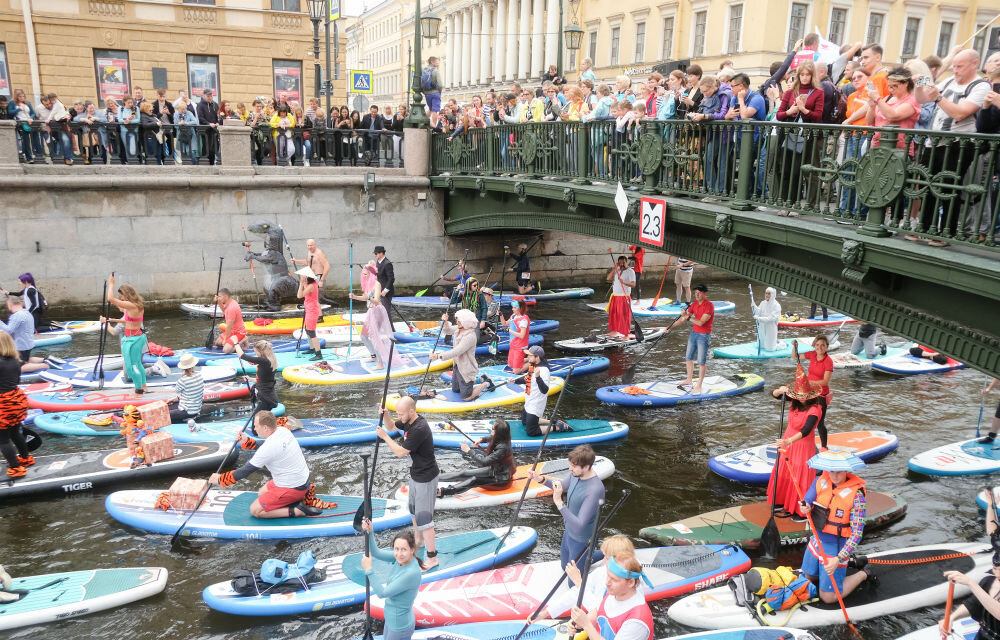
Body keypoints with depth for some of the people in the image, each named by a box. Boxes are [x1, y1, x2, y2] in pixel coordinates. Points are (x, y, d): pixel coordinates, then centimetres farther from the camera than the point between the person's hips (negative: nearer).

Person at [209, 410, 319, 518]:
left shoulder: (269, 447, -26)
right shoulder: (283, 430, -2)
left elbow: (245, 472, -15)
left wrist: (220, 479, -4)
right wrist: (247, 440, 10)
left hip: (292, 488, -9)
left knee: (255, 510, 0)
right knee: (261, 493, 26)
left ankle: (298, 511, -9)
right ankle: (301, 496, 12)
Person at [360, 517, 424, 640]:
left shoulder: (412, 573, -34)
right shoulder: (400, 558, -13)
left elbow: (382, 593, -27)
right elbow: (376, 552, -4)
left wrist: (369, 570, -23)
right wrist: (369, 532, -18)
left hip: (400, 627, -8)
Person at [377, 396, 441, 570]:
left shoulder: (419, 429, -31)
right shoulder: (408, 421, -3)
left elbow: (400, 452, -26)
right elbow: (392, 426, 17)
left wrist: (384, 436, -17)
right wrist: (384, 416, -4)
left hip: (426, 477, -10)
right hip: (416, 473, 10)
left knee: (423, 516, -6)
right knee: (414, 509, 26)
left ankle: (432, 557, 2)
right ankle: (418, 540, 47)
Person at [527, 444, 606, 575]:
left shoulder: (594, 490, -37)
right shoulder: (576, 473, -12)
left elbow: (579, 527, -39)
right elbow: (565, 487, 13)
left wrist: (559, 503, -43)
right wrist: (541, 480, -1)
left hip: (581, 541, -8)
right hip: (568, 533, 8)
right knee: (565, 566, 31)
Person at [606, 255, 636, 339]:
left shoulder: (630, 271, -7)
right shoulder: (616, 270, 11)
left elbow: (633, 284, -17)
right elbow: (608, 278, 0)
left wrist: (624, 282, -33)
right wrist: (614, 269, -7)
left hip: (624, 297, -6)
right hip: (615, 296, 6)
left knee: (624, 315, -3)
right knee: (613, 314, 11)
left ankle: (625, 332, 5)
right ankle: (614, 331, 24)